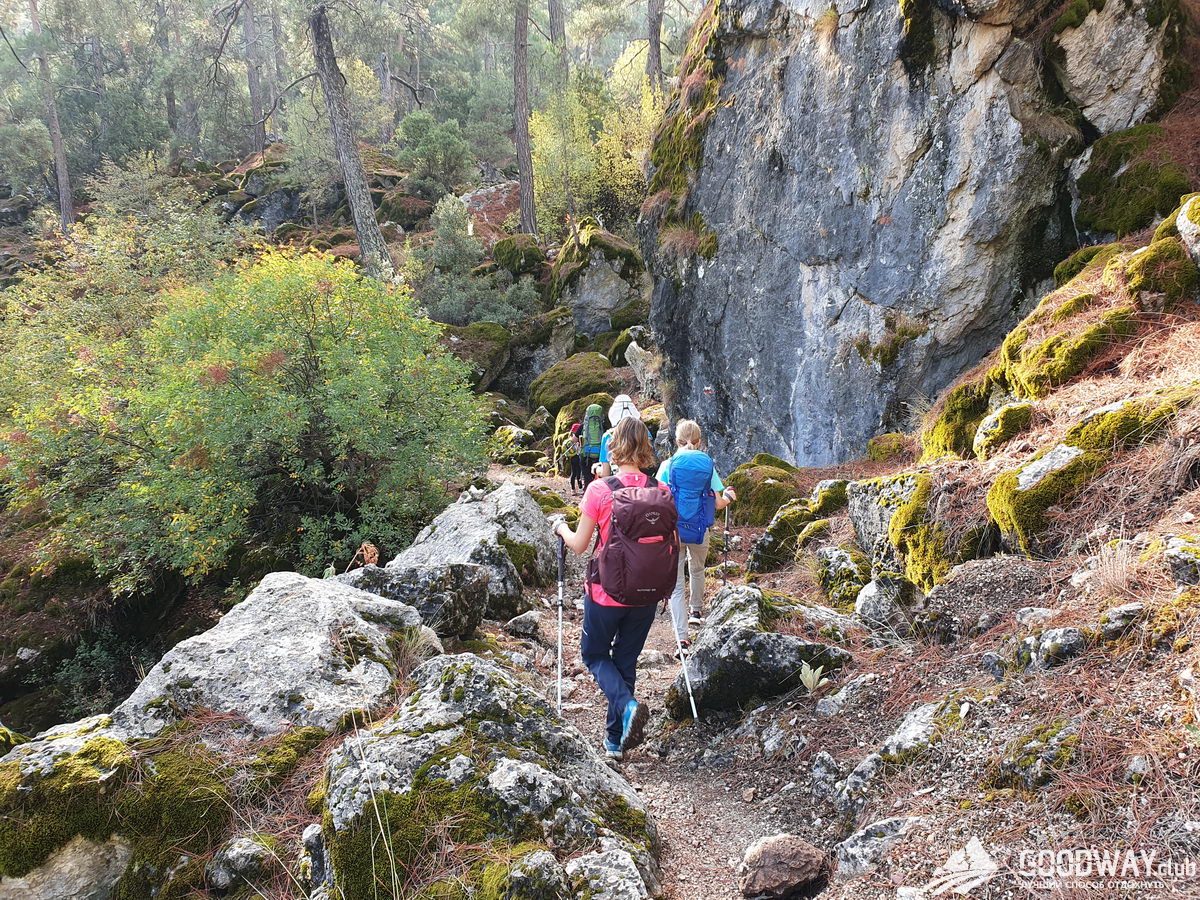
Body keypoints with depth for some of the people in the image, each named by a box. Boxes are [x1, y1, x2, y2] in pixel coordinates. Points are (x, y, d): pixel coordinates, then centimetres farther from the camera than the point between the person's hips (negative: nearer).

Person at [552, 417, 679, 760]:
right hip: (647, 597, 4)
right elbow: (675, 545, 1)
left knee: (594, 654, 19)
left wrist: (561, 528, 13)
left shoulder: (600, 490, -16)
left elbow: (579, 545, -8)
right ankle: (616, 739, 28)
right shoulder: (663, 491, -6)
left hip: (607, 593, -3)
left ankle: (627, 704, -8)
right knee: (626, 661, 20)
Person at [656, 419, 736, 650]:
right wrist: (729, 496, 22)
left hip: (673, 529, -2)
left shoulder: (668, 465, -5)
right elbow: (718, 504, 1)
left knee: (676, 585, 2)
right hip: (700, 530, 3)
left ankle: (682, 638, -5)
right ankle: (696, 611, 51)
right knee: (697, 569, 30)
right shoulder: (708, 465, 0)